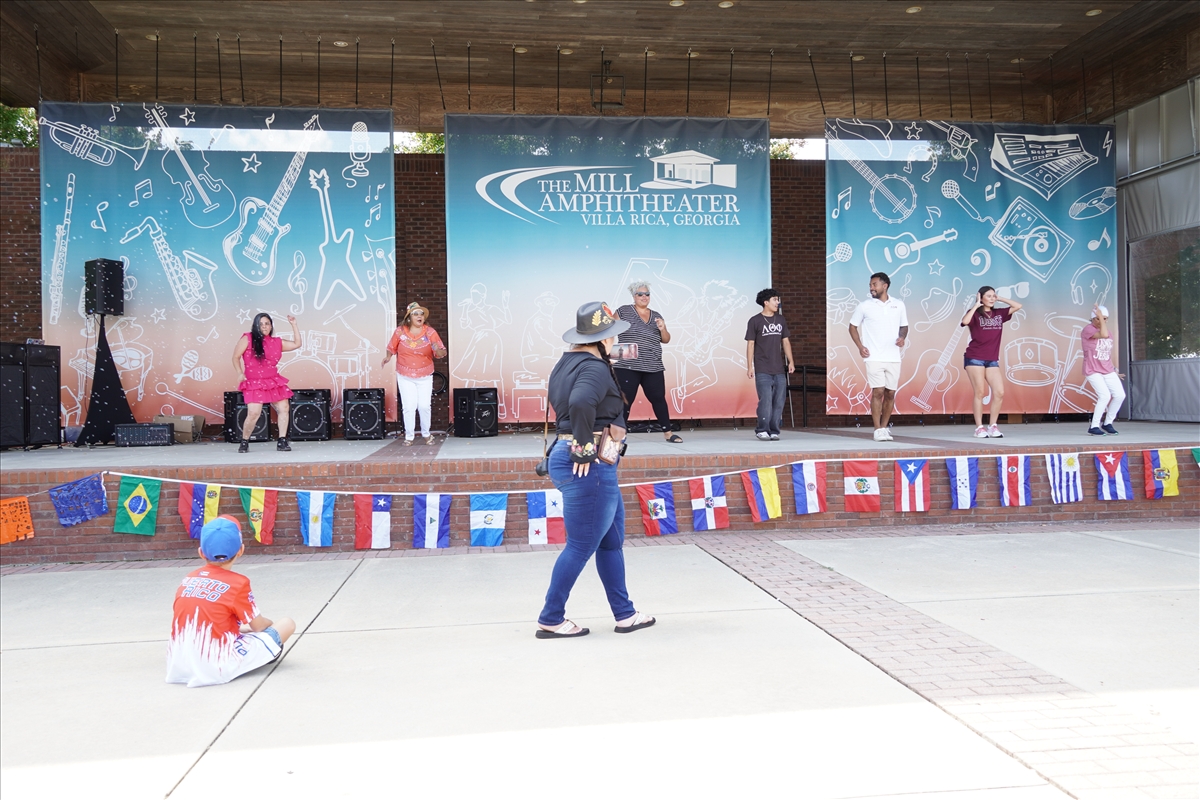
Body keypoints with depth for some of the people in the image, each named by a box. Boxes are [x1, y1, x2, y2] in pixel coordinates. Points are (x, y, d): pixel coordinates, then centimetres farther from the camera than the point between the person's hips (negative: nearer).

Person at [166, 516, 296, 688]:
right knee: (287, 624, 5)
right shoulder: (237, 583, -7)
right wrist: (271, 624, 26)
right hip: (218, 668, -5)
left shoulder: (187, 580, 8)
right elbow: (258, 626, 3)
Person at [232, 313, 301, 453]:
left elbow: (297, 344, 13)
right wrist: (240, 374, -10)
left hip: (274, 382, 5)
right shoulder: (248, 339, -1)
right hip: (254, 384, -4)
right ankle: (244, 442, 6)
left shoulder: (276, 342, 8)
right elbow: (236, 357, 2)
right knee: (253, 414, -15)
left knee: (283, 409, -5)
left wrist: (294, 325, 7)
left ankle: (282, 441, 4)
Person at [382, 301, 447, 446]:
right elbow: (392, 347, 6)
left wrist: (439, 351, -31)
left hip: (425, 377, 0)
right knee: (409, 407, -1)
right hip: (405, 377, 0)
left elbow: (441, 353, -8)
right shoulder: (399, 332, -7)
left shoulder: (430, 332, -6)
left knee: (425, 406, 0)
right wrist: (388, 357, -14)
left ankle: (426, 434, 20)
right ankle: (409, 436, 11)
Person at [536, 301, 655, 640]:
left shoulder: (568, 362, 13)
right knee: (581, 545, 0)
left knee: (611, 541, 18)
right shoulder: (595, 369, -17)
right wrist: (585, 447, -26)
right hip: (588, 465, -11)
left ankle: (625, 614, 27)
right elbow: (580, 402, -37)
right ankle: (550, 620, 11)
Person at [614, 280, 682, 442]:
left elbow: (666, 340, 17)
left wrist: (663, 328, -3)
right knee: (625, 400, -5)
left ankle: (667, 432, 14)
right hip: (627, 367, -4)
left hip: (653, 368, 4)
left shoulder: (656, 316, 15)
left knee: (658, 399, 5)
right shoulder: (624, 311, 3)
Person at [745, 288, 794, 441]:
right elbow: (750, 344, -2)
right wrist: (749, 367, -6)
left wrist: (790, 361, 6)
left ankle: (774, 431, 11)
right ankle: (762, 430, 1)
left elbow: (785, 341, 15)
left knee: (779, 401, 3)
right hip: (762, 370, -5)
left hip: (779, 369, 5)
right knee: (766, 401, -11)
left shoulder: (781, 320, 11)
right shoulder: (755, 321, -2)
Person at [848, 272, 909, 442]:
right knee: (878, 392, -9)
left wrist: (902, 337, -5)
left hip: (893, 357, 2)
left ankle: (884, 427, 18)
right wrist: (860, 346, -3)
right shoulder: (864, 306, 2)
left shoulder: (899, 305, 7)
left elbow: (904, 326, 17)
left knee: (890, 393, 5)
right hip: (874, 357, -2)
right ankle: (878, 430, -3)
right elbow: (853, 326, 9)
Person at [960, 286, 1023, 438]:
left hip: (992, 360, 5)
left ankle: (993, 426, 5)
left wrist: (1000, 299, 9)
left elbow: (1018, 306, 9)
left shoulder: (999, 314, 12)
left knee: (999, 393, -5)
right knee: (980, 392, -6)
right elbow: (965, 321, -22)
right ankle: (979, 428, 1)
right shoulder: (975, 314, -1)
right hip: (974, 358, -5)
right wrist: (976, 305, -12)